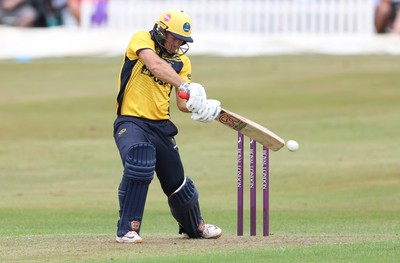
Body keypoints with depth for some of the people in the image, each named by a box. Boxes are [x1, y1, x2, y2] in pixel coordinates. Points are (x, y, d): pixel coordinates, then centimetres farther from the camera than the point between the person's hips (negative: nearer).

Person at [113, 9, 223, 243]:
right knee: (139, 162, -32)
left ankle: (194, 227, 40)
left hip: (161, 125, 5)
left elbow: (182, 103, -2)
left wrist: (199, 107, -25)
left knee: (177, 183, 11)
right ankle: (127, 230, -22)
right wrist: (186, 86, -39)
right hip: (131, 121, -5)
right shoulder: (142, 39, -7)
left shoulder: (181, 61, 7)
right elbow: (155, 66, -28)